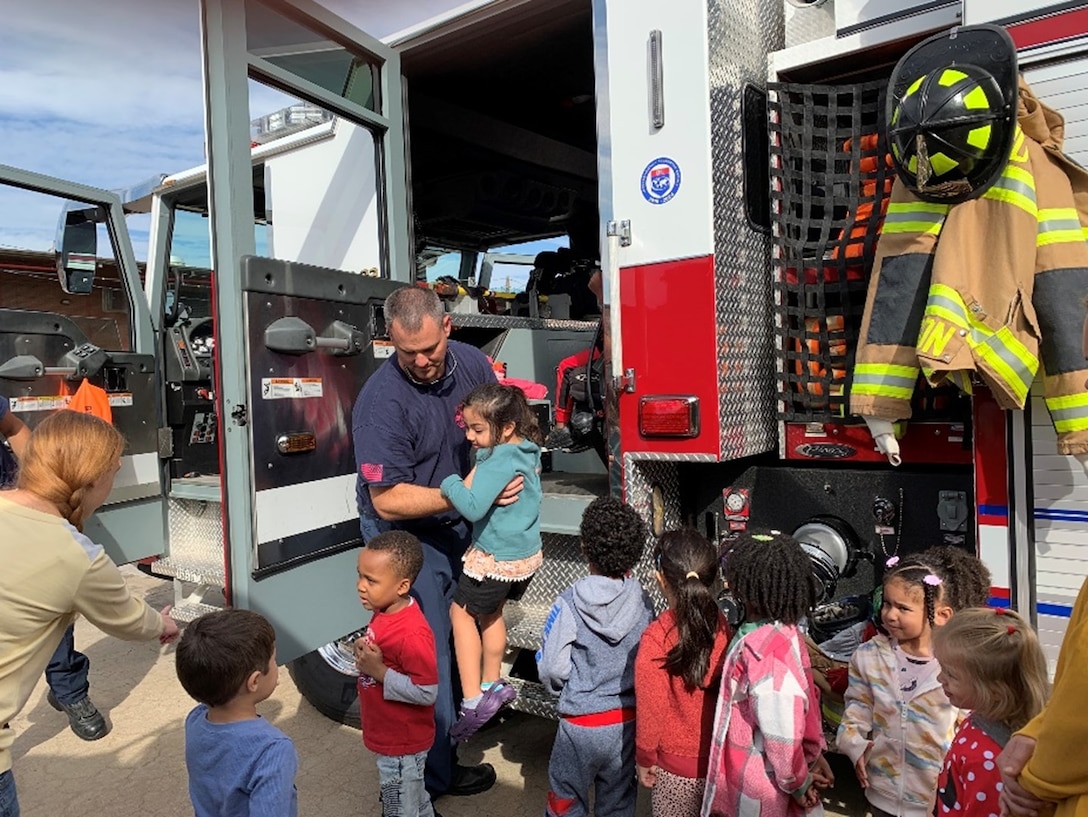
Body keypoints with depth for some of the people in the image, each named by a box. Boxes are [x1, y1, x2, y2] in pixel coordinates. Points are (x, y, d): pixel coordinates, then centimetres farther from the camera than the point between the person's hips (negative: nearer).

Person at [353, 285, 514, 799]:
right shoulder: (382, 401, -28)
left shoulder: (471, 363, -9)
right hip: (404, 533, -6)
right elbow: (389, 502, -26)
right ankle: (434, 775, 19)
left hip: (460, 524, 6)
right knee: (429, 652, 0)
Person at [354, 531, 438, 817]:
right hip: (391, 735, 8)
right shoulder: (386, 611, -5)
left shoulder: (411, 635, -34)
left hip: (401, 743, -8)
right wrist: (365, 651, -7)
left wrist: (379, 671, -30)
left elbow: (427, 693, -31)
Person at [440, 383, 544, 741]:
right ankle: (492, 684, 38)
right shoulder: (528, 450, 1)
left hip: (496, 560, -9)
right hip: (526, 554, 9)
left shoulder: (500, 461, -26)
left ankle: (473, 700, 8)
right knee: (491, 613, 25)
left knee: (461, 612, 8)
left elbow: (473, 507, -34)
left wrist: (450, 483, -18)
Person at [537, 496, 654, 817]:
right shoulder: (642, 602, -12)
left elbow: (552, 668, -17)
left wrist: (561, 689, 5)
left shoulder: (570, 603, -21)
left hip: (581, 722, -3)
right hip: (628, 720, 3)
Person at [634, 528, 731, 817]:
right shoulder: (722, 626, -13)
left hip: (677, 762, -4)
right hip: (721, 755, 4)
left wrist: (644, 758, -1)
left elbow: (650, 707, -17)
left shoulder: (656, 638, -26)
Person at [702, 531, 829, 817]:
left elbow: (782, 727, -25)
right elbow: (805, 701, 5)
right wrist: (814, 755, 11)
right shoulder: (784, 630, -3)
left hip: (758, 784, -8)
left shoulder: (761, 649, -29)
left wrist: (798, 783, -12)